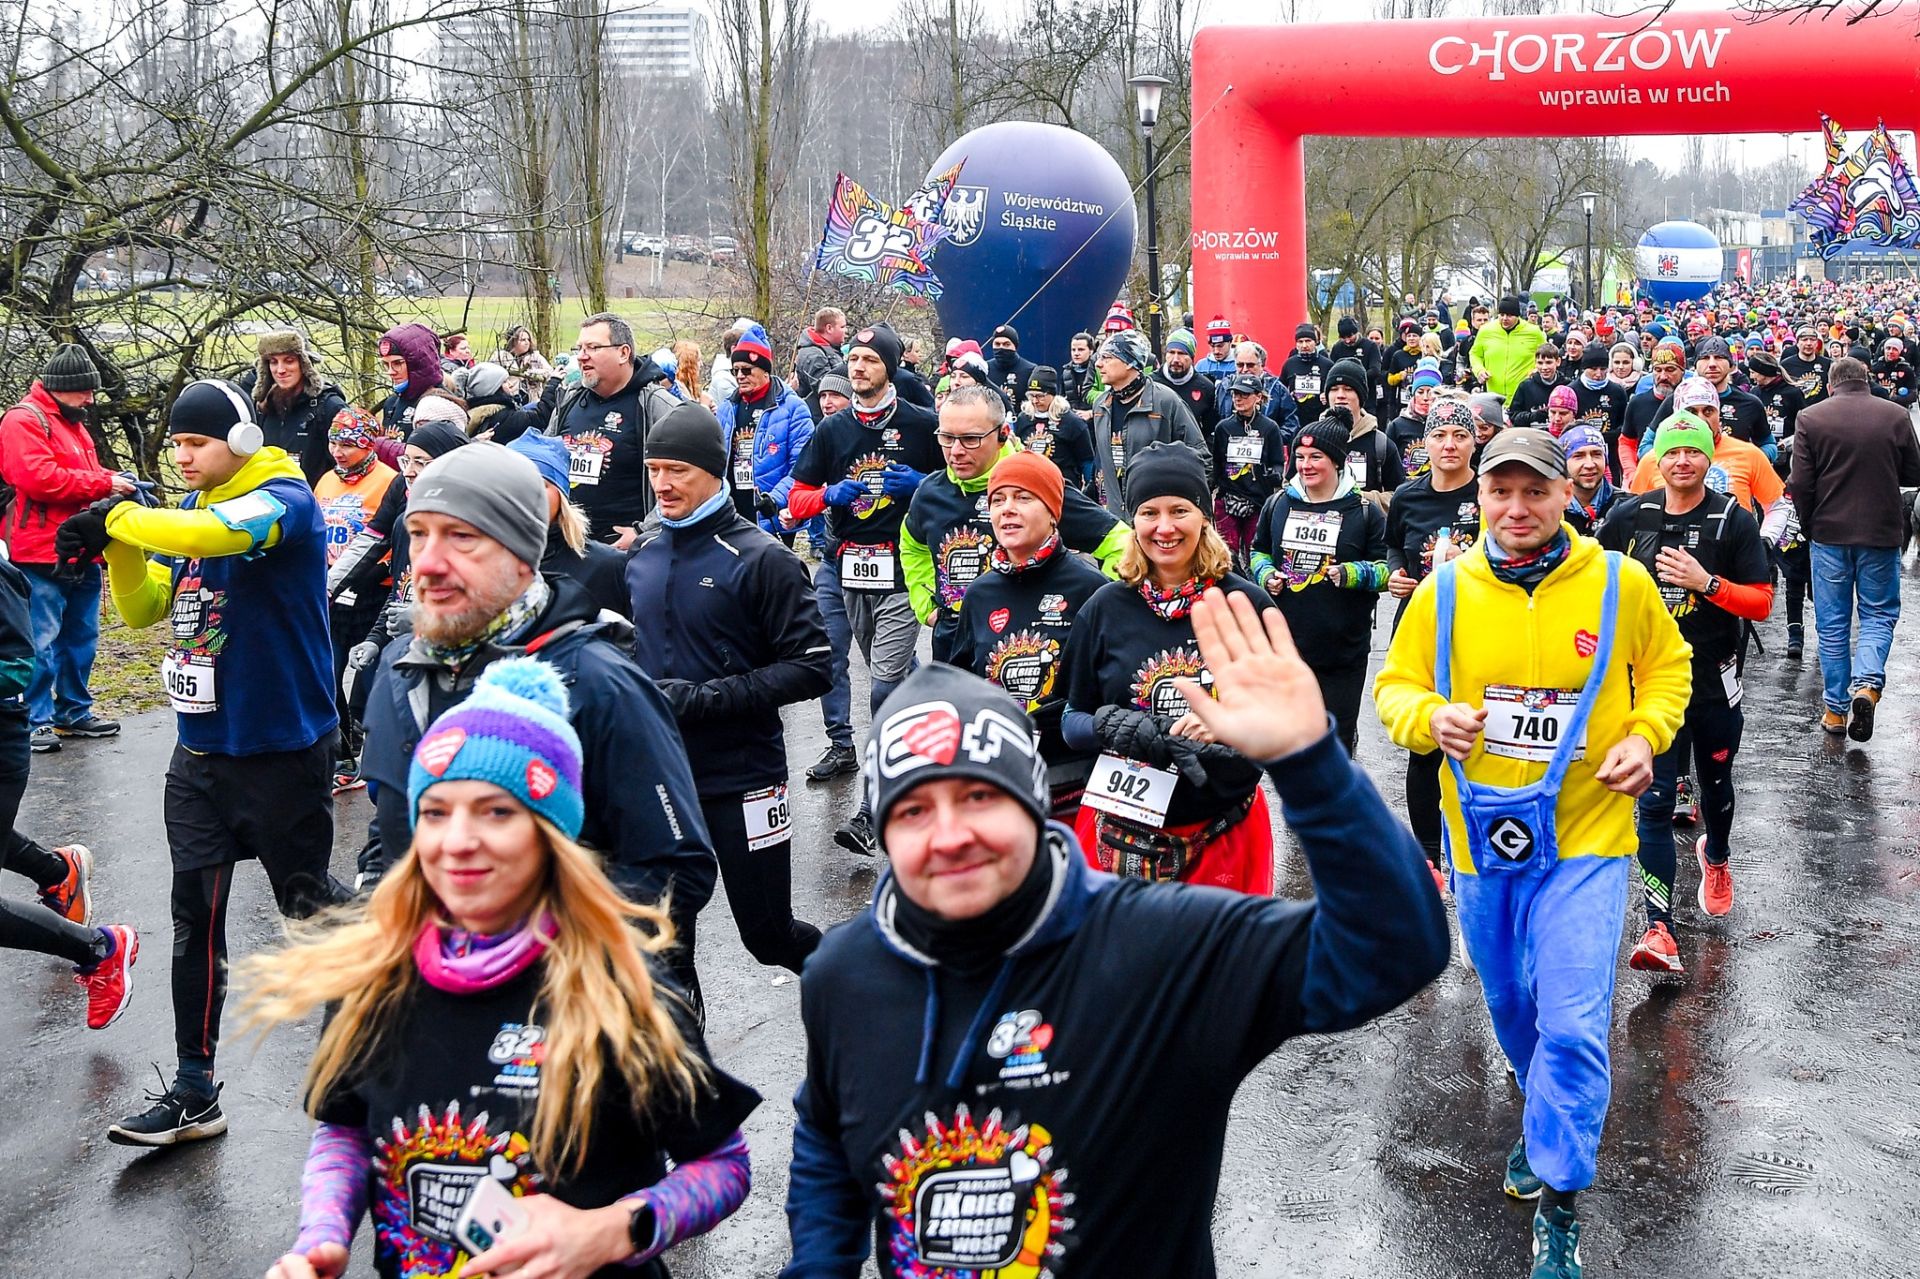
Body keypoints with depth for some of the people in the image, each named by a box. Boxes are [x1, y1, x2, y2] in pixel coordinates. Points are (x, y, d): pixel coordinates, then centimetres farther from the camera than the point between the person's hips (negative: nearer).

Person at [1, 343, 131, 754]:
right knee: (41, 642, -5)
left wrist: (117, 481, 4)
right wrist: (105, 484, -18)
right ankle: (37, 720, 1)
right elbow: (39, 478, -22)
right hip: (41, 558, -9)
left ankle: (74, 711, 23)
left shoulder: (72, 422, 20)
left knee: (80, 639, 14)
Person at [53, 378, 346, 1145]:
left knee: (309, 907, 7)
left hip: (283, 751, -7)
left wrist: (117, 519, -21)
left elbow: (210, 534, -34)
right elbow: (142, 608, 11)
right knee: (195, 919, 7)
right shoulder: (188, 509, 10)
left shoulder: (284, 500, -14)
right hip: (201, 750, 7)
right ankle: (194, 1092, 14)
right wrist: (116, 544, -6)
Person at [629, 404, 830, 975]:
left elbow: (812, 668, -15)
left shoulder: (761, 558, -11)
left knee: (769, 934, 6)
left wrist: (703, 698, -20)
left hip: (742, 778, -5)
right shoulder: (642, 558, 8)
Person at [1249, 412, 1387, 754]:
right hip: (1284, 643, 3)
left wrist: (1350, 574, -20)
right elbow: (1259, 552, 18)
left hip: (1342, 650, -3)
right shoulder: (1278, 504, 6)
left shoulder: (1365, 512, -4)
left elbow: (1386, 570, -2)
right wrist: (1267, 576, -3)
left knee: (1338, 734, 6)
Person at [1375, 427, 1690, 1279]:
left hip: (1585, 834, -3)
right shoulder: (1443, 592, -6)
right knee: (1510, 1007, 22)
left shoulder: (1621, 584, -8)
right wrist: (1430, 716, -20)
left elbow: (1666, 665, 9)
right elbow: (1395, 689, 2)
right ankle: (1546, 1117, 54)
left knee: (1573, 1026, -11)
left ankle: (1559, 1209, 5)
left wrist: (1646, 734, -9)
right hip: (1481, 835, 3)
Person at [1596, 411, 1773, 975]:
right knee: (1655, 803, -9)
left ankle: (1716, 857, 55)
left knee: (1715, 786, 21)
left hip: (1714, 681, 0)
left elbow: (1761, 604, -9)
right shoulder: (1630, 517, -1)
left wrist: (1706, 582, -24)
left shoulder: (1735, 521, -6)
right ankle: (1659, 929, -12)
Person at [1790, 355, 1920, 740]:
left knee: (1832, 623, 9)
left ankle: (1836, 708, 12)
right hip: (1882, 534, 0)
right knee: (1879, 614, 13)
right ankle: (1867, 684, -11)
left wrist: (1808, 527, 7)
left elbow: (1801, 484, -7)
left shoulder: (1811, 417, -6)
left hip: (1829, 534, 0)